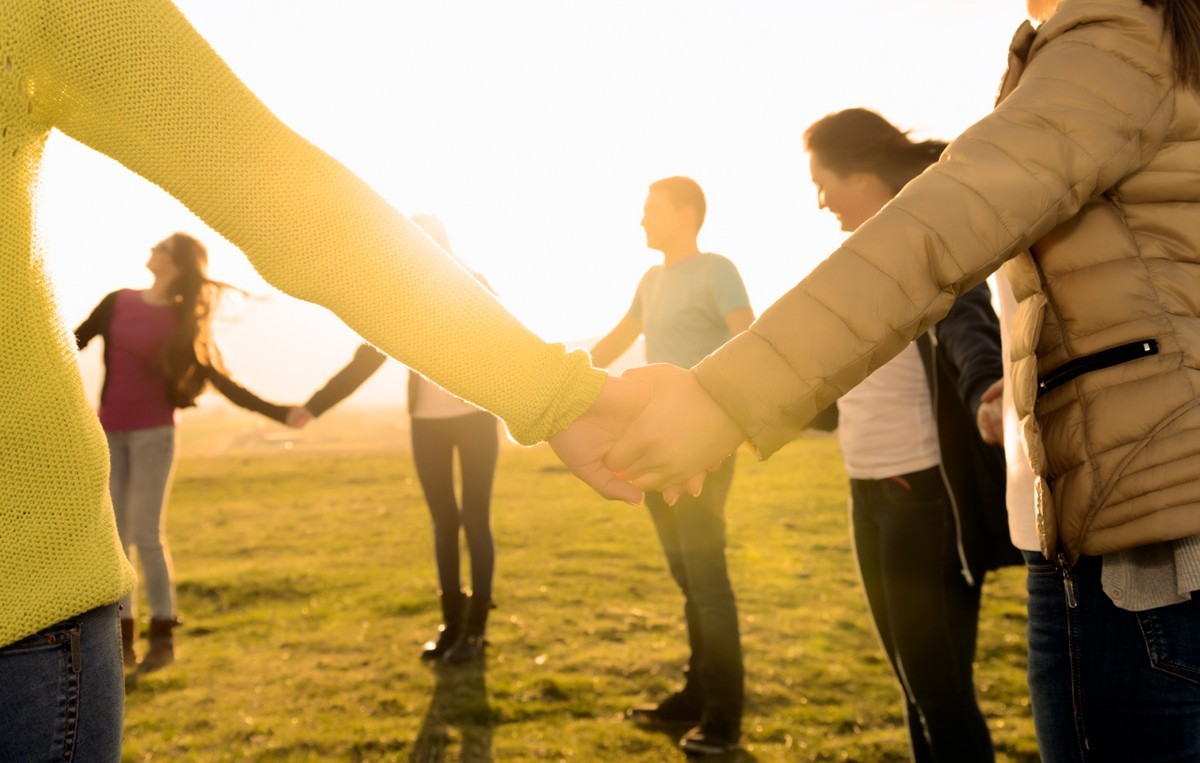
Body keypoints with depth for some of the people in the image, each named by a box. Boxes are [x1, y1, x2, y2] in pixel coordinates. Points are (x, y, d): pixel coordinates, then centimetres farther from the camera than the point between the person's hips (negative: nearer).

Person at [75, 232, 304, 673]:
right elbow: (73, 343, 12)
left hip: (152, 433, -4)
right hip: (108, 432, 4)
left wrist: (277, 412, -10)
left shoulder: (183, 320, -2)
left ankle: (163, 637, 5)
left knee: (146, 535, -6)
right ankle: (123, 637, 12)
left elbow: (219, 380, -3)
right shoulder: (118, 302, 6)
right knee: (114, 535, 5)